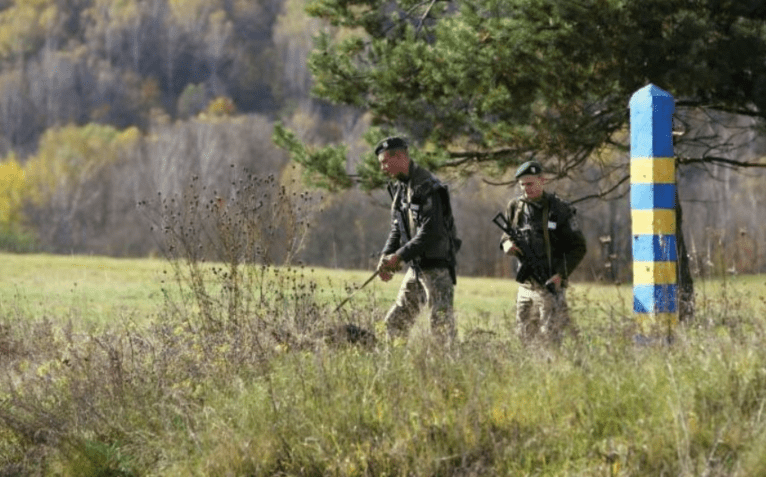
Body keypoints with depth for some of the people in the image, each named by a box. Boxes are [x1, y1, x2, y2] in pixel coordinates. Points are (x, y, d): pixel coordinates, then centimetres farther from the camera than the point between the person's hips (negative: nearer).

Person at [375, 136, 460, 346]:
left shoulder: (427, 187, -17)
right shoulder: (400, 188, 12)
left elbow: (431, 232, -23)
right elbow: (397, 228, 15)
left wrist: (400, 256, -20)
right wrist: (386, 256, -2)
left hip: (437, 266, -9)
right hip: (416, 266, 9)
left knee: (441, 326, -11)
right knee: (395, 322, 9)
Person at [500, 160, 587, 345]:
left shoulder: (559, 210, -8)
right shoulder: (515, 207, 7)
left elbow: (578, 247, -5)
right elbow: (505, 233, 23)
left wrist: (560, 275, -16)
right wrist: (506, 242, -3)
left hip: (550, 284, -6)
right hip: (526, 285, 6)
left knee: (550, 337, -9)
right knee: (524, 335, 11)